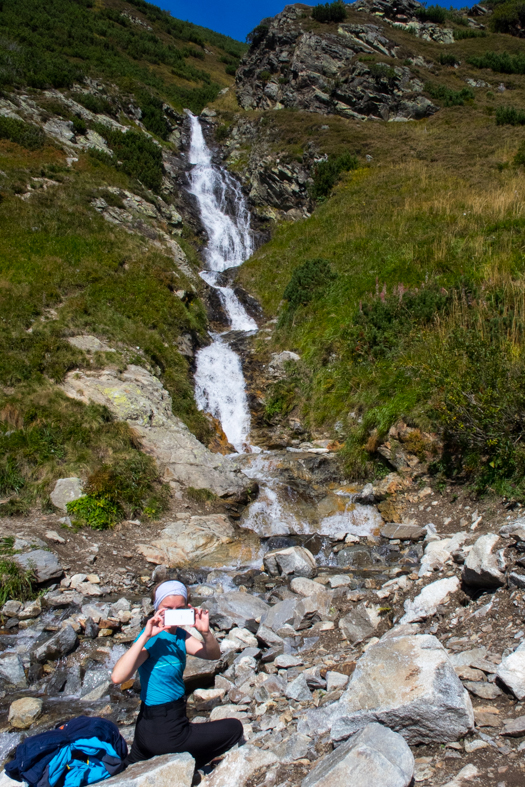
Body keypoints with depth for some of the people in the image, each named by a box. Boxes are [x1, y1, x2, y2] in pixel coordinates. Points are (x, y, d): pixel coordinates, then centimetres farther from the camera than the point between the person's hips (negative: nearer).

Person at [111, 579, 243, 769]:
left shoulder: (180, 635, -1)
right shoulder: (152, 639, -24)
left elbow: (213, 654, -4)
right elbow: (117, 677, -38)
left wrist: (205, 632, -24)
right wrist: (145, 636, -42)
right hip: (163, 731, -8)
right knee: (233, 729, 4)